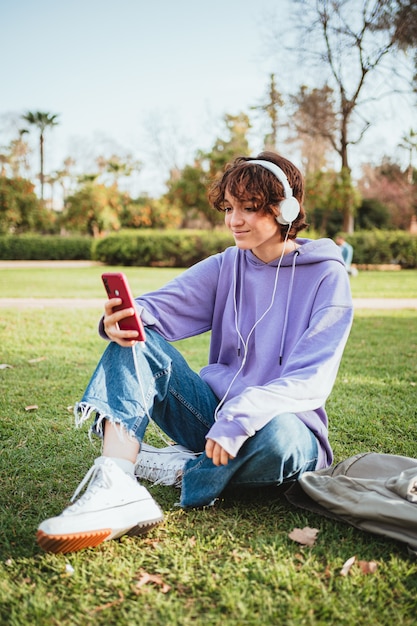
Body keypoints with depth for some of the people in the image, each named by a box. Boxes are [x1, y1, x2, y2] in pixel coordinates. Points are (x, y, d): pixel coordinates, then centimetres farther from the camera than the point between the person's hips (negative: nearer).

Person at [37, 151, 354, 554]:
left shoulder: (326, 277, -7)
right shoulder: (225, 266, 6)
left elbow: (310, 381, -16)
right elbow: (166, 303, -10)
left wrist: (242, 416, -31)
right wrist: (127, 315, -34)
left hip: (275, 421, -3)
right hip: (214, 414, 4)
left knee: (279, 434, -40)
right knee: (136, 341, -17)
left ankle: (179, 471, -11)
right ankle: (117, 489, -36)